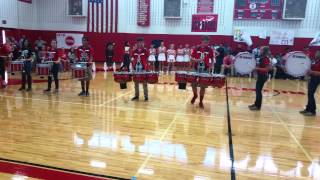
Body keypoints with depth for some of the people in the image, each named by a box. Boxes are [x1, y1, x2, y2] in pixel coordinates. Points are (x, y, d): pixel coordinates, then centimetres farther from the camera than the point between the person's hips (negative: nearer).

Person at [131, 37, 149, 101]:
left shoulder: (145, 51, -3)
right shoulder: (135, 51, 7)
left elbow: (147, 60, -3)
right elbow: (133, 60, 11)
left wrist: (146, 68, -11)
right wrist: (133, 67, 3)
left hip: (143, 68, -4)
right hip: (136, 68, 4)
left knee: (144, 83, 3)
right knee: (136, 82, 11)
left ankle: (146, 96, 10)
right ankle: (136, 96, 22)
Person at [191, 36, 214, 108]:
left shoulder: (210, 49, -1)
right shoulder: (197, 48, -2)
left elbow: (212, 60, 5)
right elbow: (192, 58, 1)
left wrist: (210, 67, -9)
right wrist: (196, 60, -19)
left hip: (205, 70, 0)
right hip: (196, 69, 1)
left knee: (203, 86, 3)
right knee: (193, 84, 1)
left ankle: (201, 101, 17)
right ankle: (195, 95, 32)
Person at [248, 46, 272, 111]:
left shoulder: (266, 59, -18)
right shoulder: (262, 58, 10)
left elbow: (267, 69, -24)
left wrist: (257, 68, -23)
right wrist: (256, 67, 10)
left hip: (263, 76, -10)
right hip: (260, 76, 10)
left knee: (258, 90, -6)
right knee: (257, 90, 15)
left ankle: (258, 106, 1)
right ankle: (256, 104, 26)